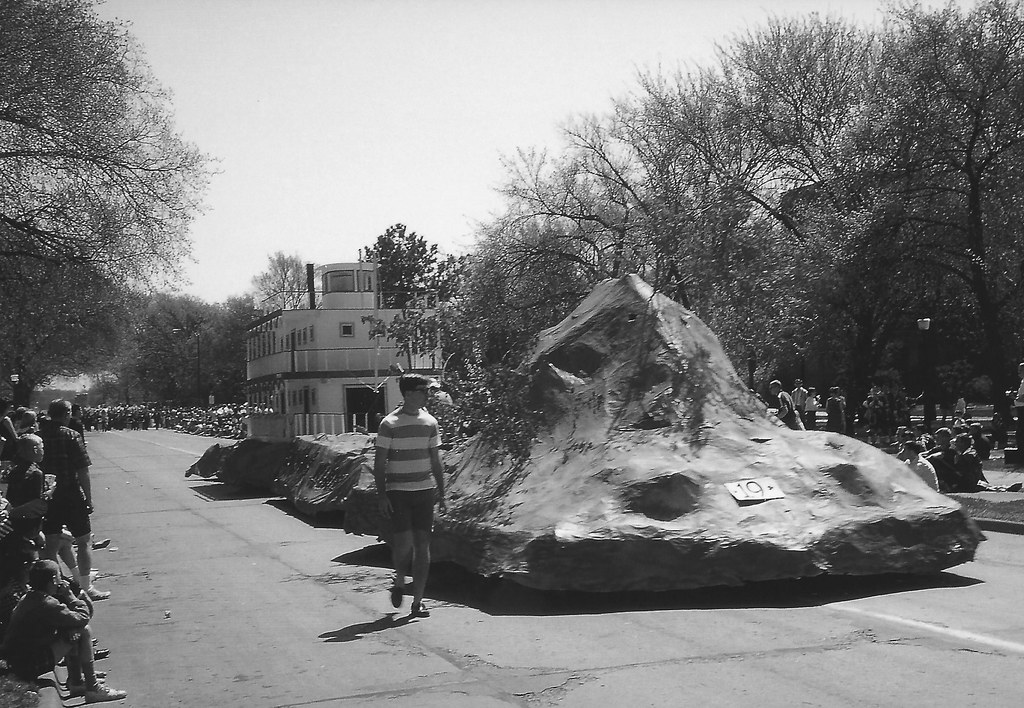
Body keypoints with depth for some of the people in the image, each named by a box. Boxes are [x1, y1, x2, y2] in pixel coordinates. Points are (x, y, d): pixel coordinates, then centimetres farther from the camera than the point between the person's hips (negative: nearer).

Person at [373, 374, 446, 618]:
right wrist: (382, 495, -10)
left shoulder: (430, 422, 8)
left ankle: (418, 601, 7)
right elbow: (379, 463, -3)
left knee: (422, 544, 0)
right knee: (403, 542, -11)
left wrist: (441, 493, 13)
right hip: (398, 491, -4)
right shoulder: (390, 424, -5)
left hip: (425, 490, 4)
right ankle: (399, 582, 21)